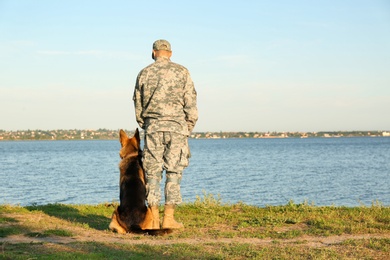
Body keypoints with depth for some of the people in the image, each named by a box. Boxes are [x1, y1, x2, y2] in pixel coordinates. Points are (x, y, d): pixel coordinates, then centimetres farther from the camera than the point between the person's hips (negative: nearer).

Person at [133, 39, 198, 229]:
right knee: (174, 172, 2)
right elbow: (190, 103, -1)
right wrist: (188, 129, 9)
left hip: (152, 127, 1)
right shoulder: (181, 71, 2)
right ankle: (168, 219, 0)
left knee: (152, 172, 5)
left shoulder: (144, 74, 8)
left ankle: (154, 219, 3)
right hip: (176, 126, -1)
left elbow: (138, 106, 11)